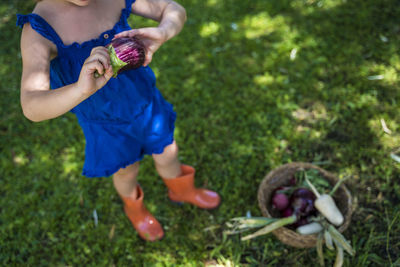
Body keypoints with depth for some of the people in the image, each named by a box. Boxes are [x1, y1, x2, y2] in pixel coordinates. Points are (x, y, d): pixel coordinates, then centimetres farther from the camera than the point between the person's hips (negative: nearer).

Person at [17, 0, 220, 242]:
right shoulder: (39, 29, -29)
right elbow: (32, 108, -39)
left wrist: (162, 33, -37)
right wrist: (82, 89, -60)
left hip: (145, 102, 3)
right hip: (108, 124, -3)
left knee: (168, 156, 24)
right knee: (127, 172, 23)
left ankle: (183, 191, 60)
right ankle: (135, 208, 59)